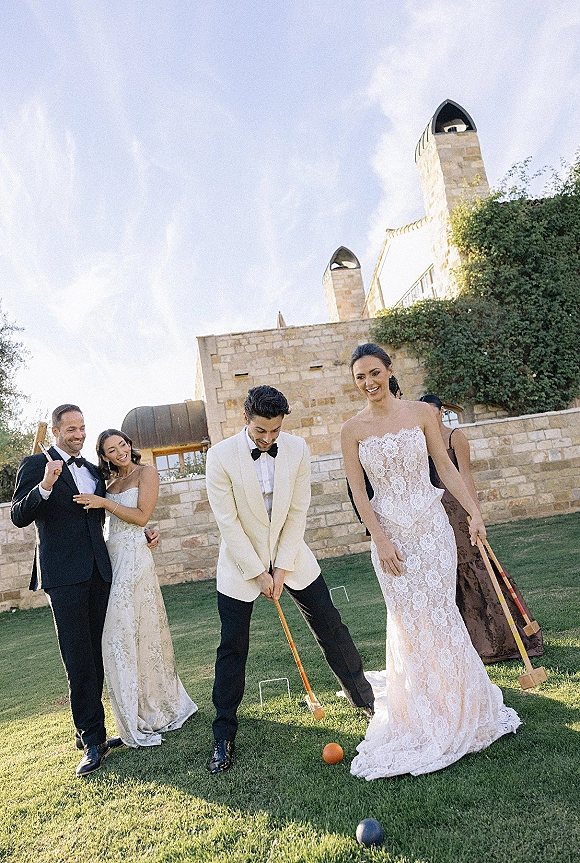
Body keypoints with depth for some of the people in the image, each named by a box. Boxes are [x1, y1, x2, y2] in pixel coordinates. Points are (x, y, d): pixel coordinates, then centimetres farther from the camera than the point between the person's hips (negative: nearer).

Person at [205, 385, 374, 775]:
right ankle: (224, 737, 21)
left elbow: (298, 512, -7)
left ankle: (365, 698, 29)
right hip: (241, 560, -2)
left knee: (332, 629, 7)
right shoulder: (221, 456, -17)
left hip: (290, 554, 2)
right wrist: (258, 572, -15)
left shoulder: (297, 449, -10)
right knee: (233, 649, 3)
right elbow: (228, 522, -16)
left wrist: (282, 568, -10)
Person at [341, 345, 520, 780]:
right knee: (408, 620, 7)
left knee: (439, 612, 6)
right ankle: (420, 711, 28)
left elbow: (446, 467, 3)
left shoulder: (421, 412, -2)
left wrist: (474, 511, -3)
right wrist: (381, 539, -9)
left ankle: (457, 705, 30)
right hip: (390, 532, 0)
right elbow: (358, 491, -3)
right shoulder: (354, 429, -3)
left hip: (431, 525, 0)